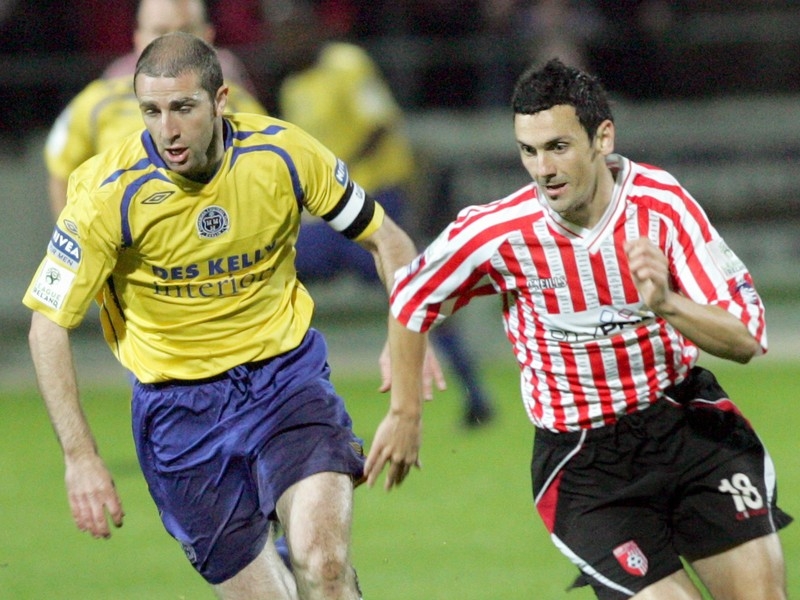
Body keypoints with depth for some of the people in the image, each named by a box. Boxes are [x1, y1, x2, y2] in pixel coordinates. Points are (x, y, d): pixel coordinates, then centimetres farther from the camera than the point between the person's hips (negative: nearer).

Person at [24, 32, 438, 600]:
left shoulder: (284, 153, -12)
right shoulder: (111, 192, -17)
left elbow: (390, 243, 0)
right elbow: (49, 324, -9)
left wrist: (408, 402, -6)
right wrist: (80, 456, -17)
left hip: (287, 375, 0)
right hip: (177, 402, 0)